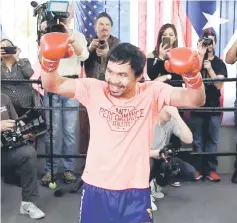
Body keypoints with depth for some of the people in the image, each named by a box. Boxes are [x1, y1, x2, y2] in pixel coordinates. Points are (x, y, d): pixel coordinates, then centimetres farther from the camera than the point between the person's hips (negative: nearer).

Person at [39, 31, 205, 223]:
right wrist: (50, 59, -27)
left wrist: (192, 74, -36)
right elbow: (52, 85, -8)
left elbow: (196, 100, -17)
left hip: (135, 190, 0)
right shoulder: (94, 89, -7)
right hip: (96, 187, 1)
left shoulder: (152, 93, -9)